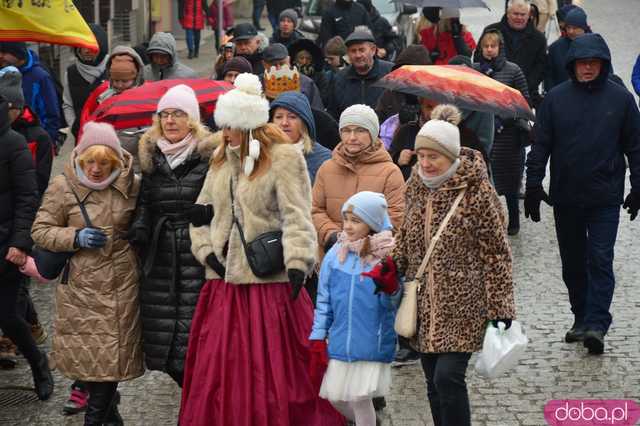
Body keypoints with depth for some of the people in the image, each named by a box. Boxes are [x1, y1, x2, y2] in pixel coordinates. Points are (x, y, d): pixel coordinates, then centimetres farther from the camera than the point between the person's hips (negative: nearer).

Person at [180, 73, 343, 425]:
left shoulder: (283, 158, -8)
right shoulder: (222, 158, 13)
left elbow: (296, 218, -14)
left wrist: (297, 265, -23)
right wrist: (207, 251, 5)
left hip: (269, 283, -6)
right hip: (224, 281, 6)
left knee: (270, 373, -3)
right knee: (217, 369, 8)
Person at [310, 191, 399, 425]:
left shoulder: (387, 256, -9)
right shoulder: (336, 254, 0)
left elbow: (394, 303, -8)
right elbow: (324, 299, 9)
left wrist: (390, 288, -29)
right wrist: (318, 336, 7)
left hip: (371, 342, -4)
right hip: (340, 340, 4)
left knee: (360, 398, -1)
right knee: (335, 396, 11)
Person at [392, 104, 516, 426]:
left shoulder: (477, 191, -10)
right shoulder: (416, 187, 7)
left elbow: (496, 252, -8)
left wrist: (501, 307, -9)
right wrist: (391, 266, 0)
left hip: (463, 306, -6)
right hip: (425, 306, 6)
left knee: (448, 378, -16)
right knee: (434, 385, 11)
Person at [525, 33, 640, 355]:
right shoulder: (556, 98, 0)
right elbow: (540, 145, 3)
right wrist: (533, 185, -1)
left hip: (605, 198, -2)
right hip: (565, 197, 2)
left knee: (600, 261, -9)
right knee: (573, 263, 11)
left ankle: (596, 323, -11)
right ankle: (581, 318, 23)